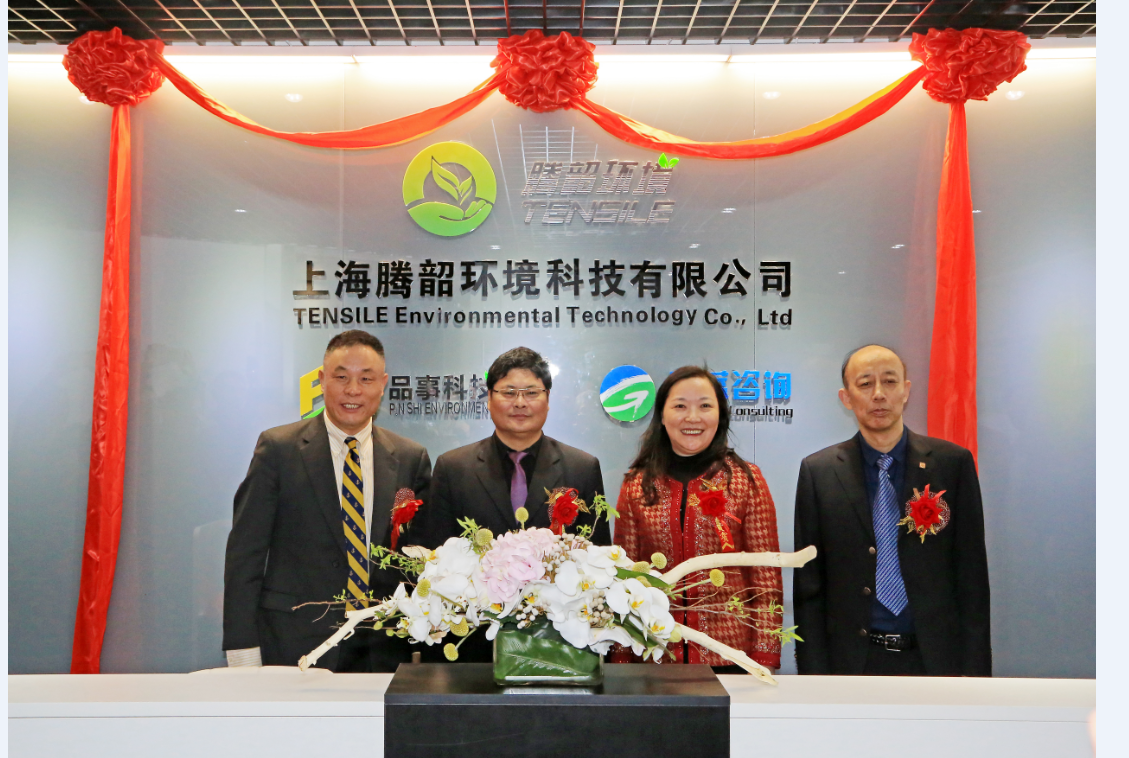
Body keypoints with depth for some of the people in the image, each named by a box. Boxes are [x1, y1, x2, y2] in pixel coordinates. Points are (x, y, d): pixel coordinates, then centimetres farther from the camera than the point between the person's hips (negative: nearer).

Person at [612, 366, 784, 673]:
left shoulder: (747, 480, 1)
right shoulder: (636, 485, 4)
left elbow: (767, 578, -1)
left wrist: (764, 658, -8)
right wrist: (621, 657, 1)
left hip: (730, 658, -1)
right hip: (653, 657, 1)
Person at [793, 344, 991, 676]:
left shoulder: (954, 463, -1)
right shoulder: (818, 472, -2)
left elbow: (972, 580, 1)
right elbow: (808, 588, 0)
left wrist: (975, 672, -4)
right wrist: (814, 674, -4)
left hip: (936, 661, 1)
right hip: (853, 662, 0)